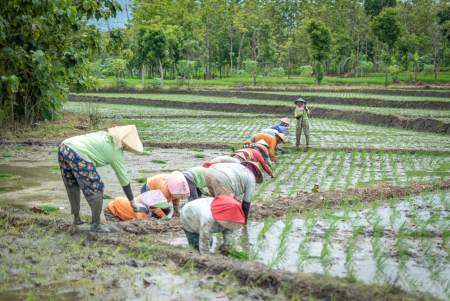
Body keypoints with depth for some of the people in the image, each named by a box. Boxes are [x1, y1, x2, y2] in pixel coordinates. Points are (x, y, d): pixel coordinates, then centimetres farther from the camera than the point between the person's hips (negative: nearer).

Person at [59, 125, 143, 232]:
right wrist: (132, 201, 21)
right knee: (96, 189, 4)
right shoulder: (116, 154, 6)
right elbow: (124, 180, 11)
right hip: (78, 156, -9)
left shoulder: (104, 134, 24)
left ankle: (76, 218, 38)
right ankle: (95, 225, 10)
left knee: (72, 185, 25)